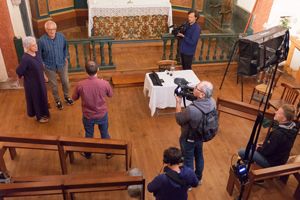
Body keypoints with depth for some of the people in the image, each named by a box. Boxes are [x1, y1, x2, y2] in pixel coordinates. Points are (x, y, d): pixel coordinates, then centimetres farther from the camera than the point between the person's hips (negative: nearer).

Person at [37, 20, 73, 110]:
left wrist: (65, 57, 10)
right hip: (50, 66, -2)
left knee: (66, 82, 16)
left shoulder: (61, 36, -13)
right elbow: (39, 54, -7)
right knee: (53, 85, 14)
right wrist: (42, 64, -4)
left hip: (62, 64, 2)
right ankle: (57, 101, 37)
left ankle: (67, 97, 43)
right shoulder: (41, 41, -21)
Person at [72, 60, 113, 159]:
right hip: (102, 115, 0)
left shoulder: (80, 85, -25)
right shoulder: (105, 84, -26)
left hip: (88, 116, 0)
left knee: (88, 135, 25)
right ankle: (108, 153, 44)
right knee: (105, 134, 24)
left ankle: (87, 154, 48)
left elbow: (74, 98, -6)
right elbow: (111, 95, -4)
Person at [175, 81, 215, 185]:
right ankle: (198, 178, 55)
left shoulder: (191, 110, -43)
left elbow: (179, 120, -22)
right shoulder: (212, 101, -22)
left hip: (189, 138, -6)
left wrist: (178, 102, -15)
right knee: (199, 155, 30)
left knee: (188, 160, 19)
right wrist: (190, 95, -6)